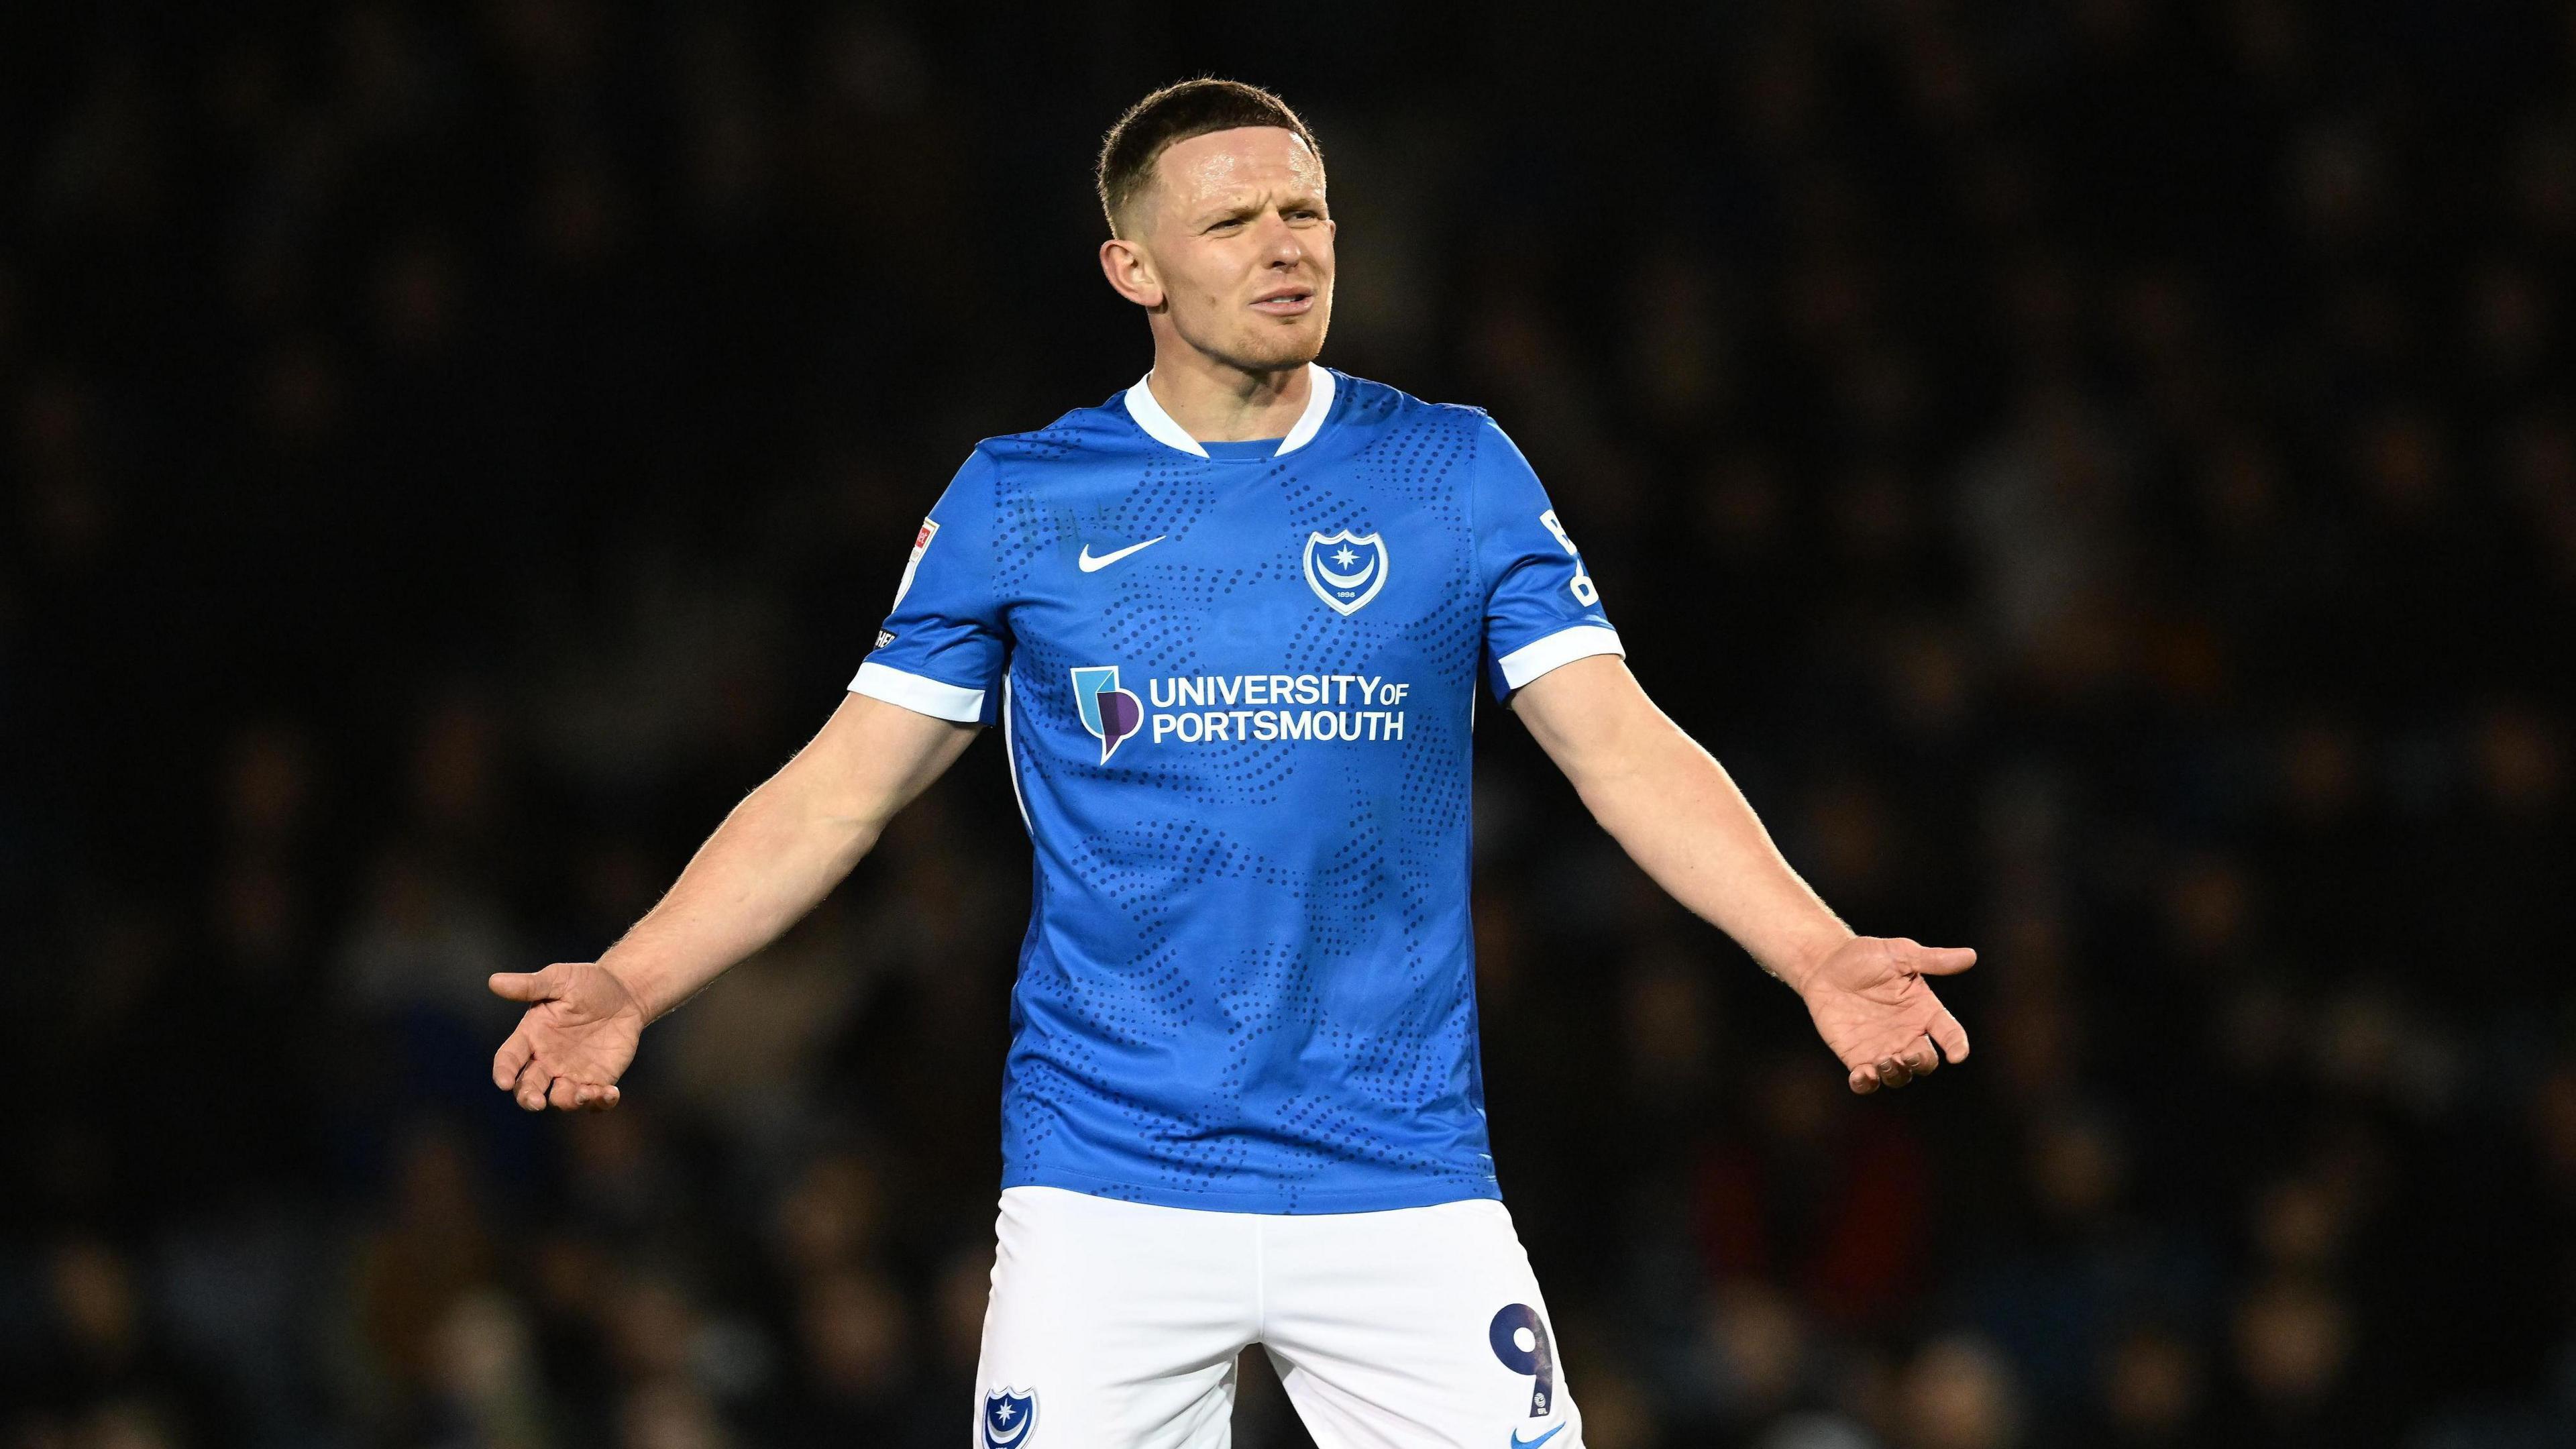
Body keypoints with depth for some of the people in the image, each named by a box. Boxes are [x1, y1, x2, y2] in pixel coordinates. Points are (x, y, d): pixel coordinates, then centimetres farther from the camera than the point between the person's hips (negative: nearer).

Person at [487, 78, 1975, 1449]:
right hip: (1105, 1198, 0)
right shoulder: (1015, 502, 5)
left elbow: (1624, 747, 1)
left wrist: (1818, 952, -14)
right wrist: (632, 983, -6)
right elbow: (843, 787, 7)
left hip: (1404, 1195, 0)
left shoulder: (1460, 474, 5)